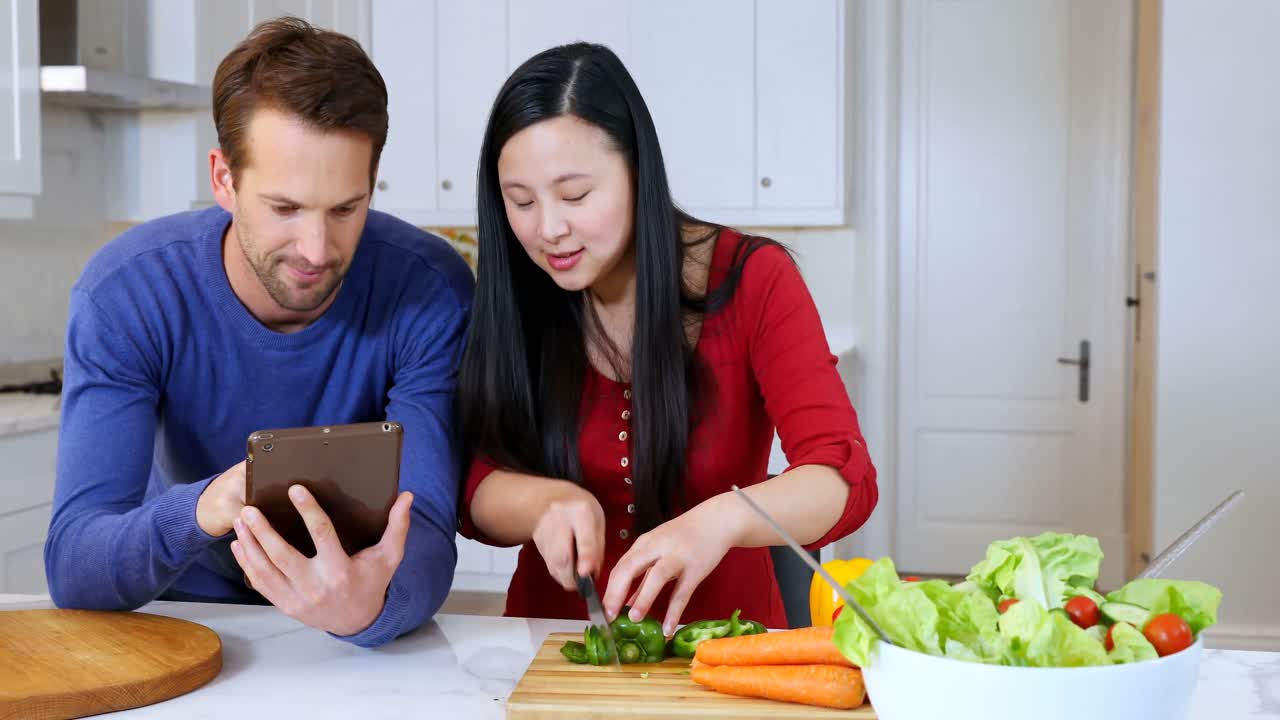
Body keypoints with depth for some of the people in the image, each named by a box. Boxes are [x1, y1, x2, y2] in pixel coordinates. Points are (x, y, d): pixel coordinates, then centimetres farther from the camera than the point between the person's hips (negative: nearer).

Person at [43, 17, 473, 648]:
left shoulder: (430, 292, -18)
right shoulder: (124, 293, -17)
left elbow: (426, 531, -23)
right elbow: (71, 566, -22)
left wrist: (373, 603, -46)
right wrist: (199, 512, -42)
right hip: (183, 623, 0)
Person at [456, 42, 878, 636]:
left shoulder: (753, 281, -11)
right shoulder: (510, 298, -4)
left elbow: (846, 479, -20)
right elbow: (474, 489, -5)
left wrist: (719, 521, -39)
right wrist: (552, 501, -26)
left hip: (724, 643, -2)